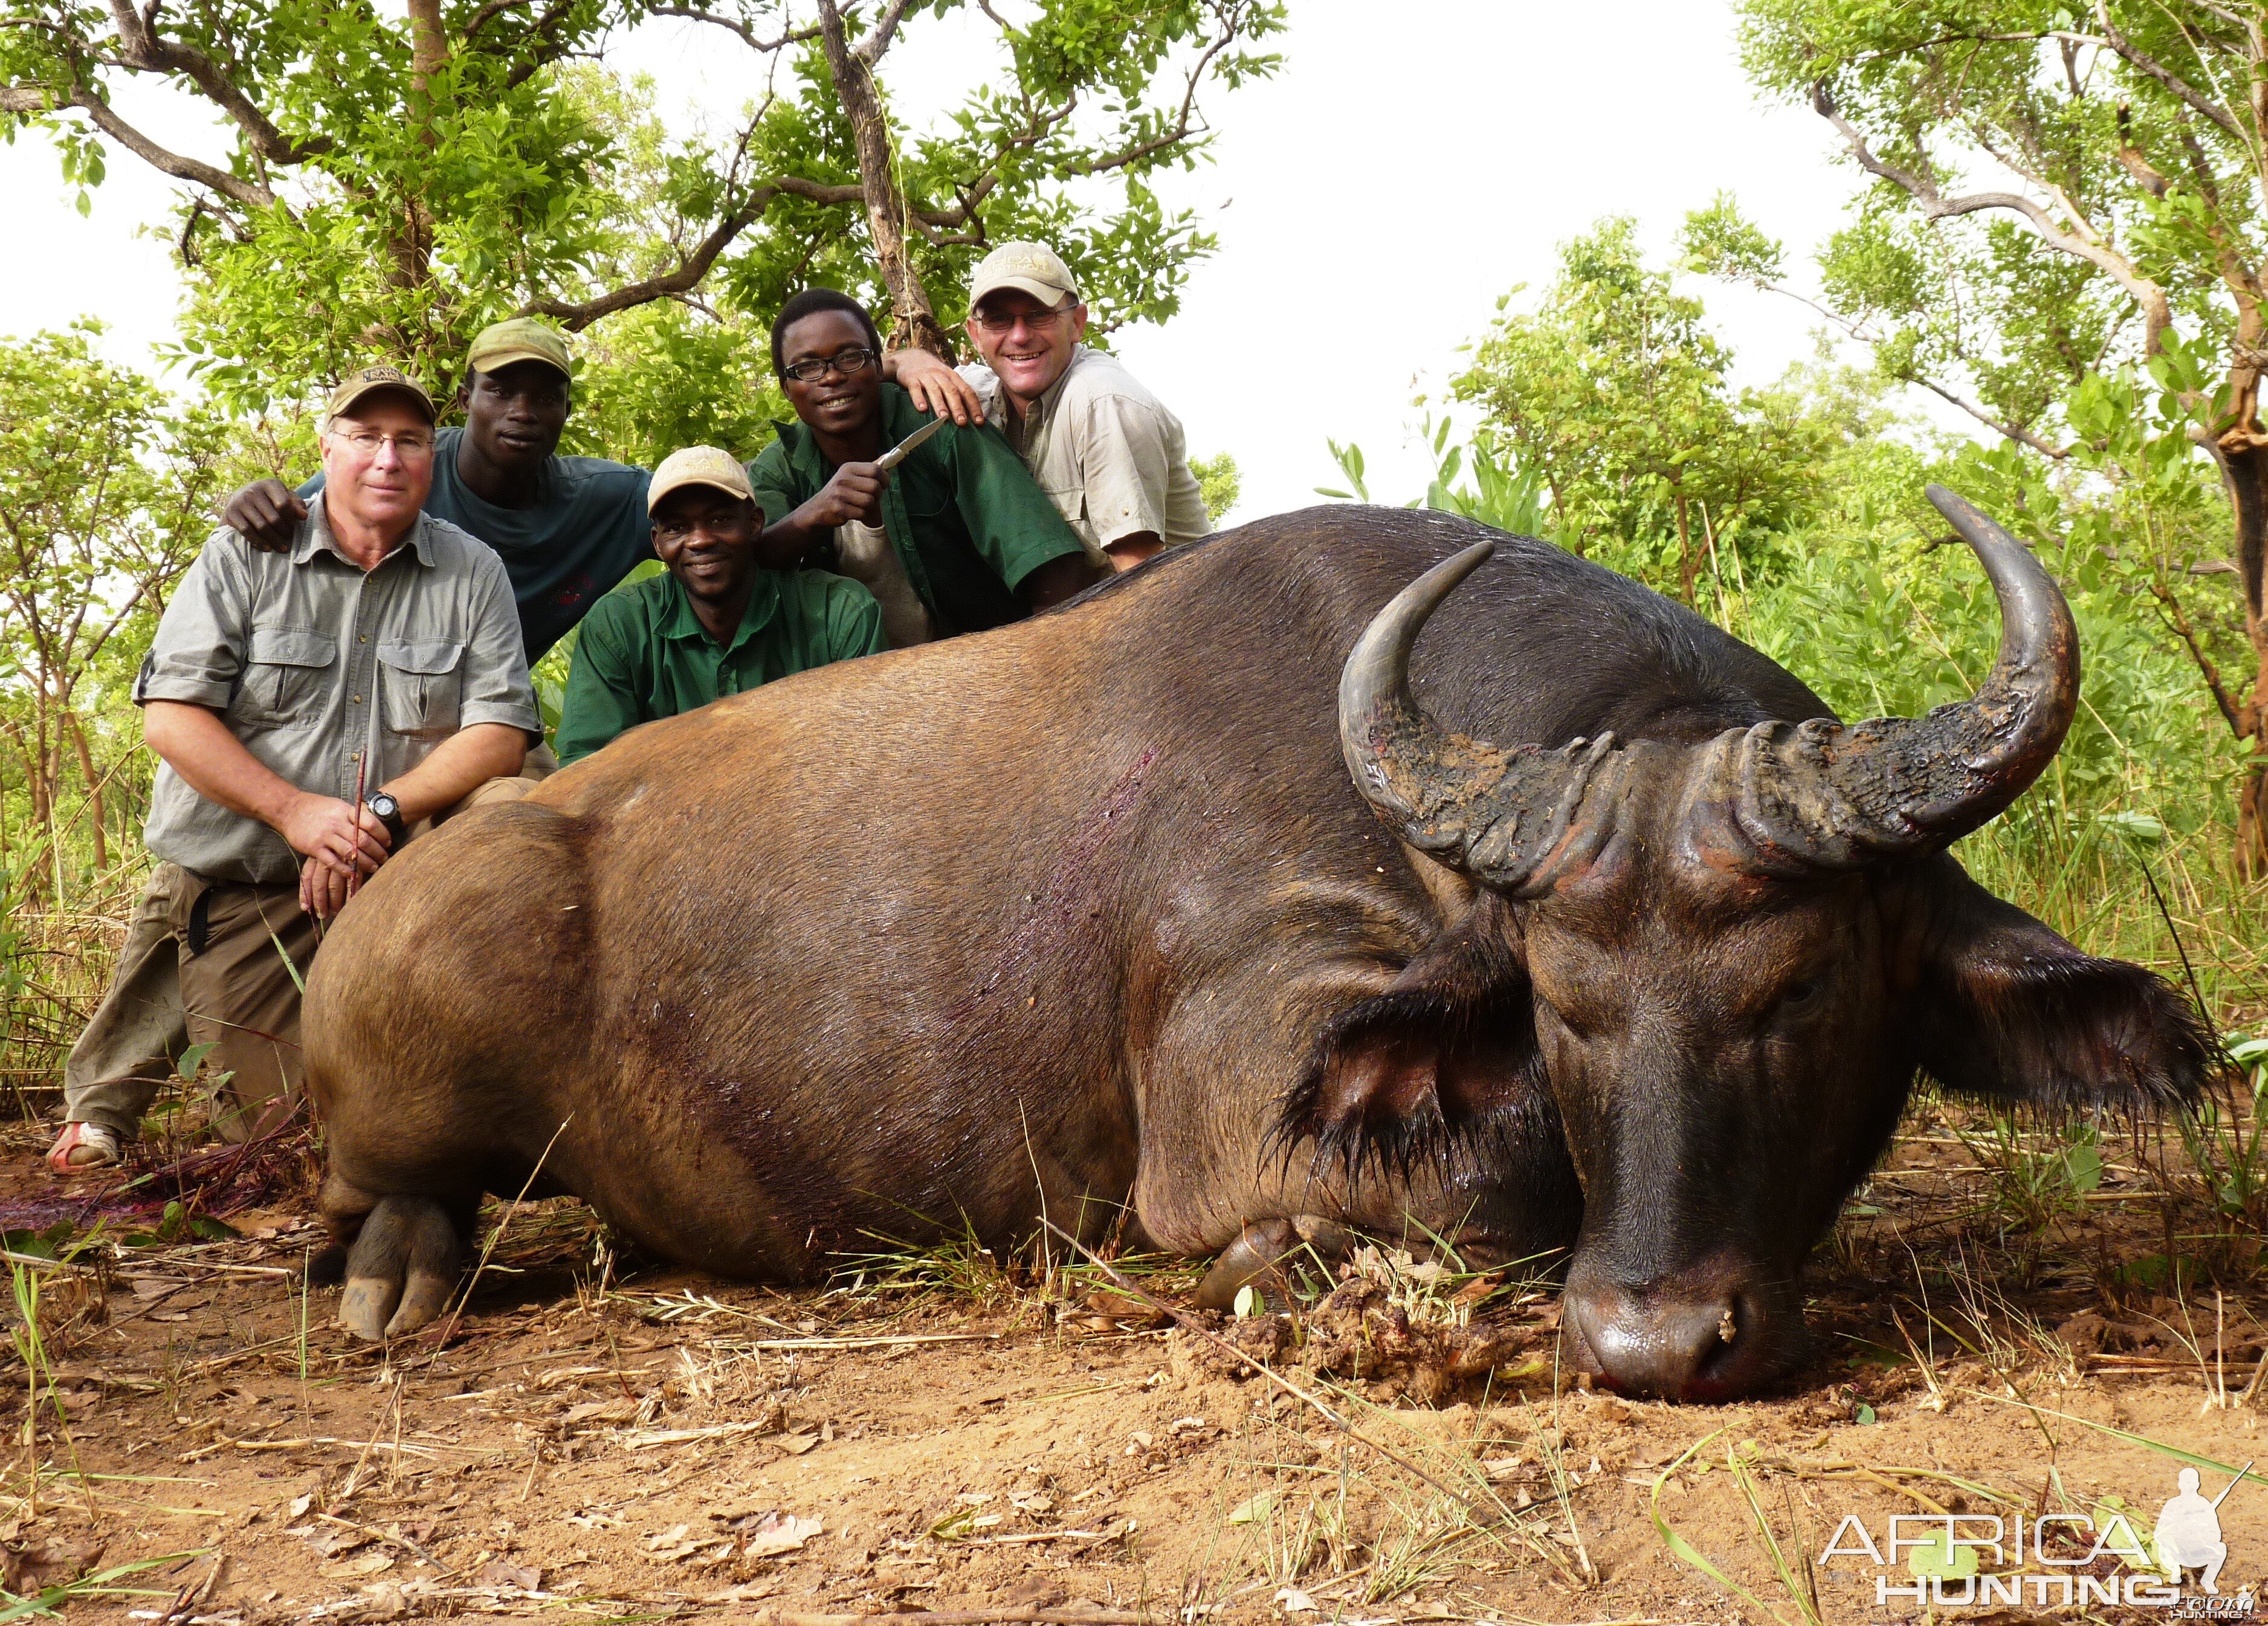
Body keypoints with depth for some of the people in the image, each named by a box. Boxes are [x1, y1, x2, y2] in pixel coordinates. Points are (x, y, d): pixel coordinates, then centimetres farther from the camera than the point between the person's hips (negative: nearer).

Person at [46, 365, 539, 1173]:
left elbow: (500, 733, -6)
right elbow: (171, 715, -8)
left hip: (388, 883, 2)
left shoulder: (474, 574, 2)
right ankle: (107, 1089, 27)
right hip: (235, 885, -1)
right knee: (274, 1124, -1)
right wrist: (295, 810, -21)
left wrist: (380, 813, -22)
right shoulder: (244, 556, -1)